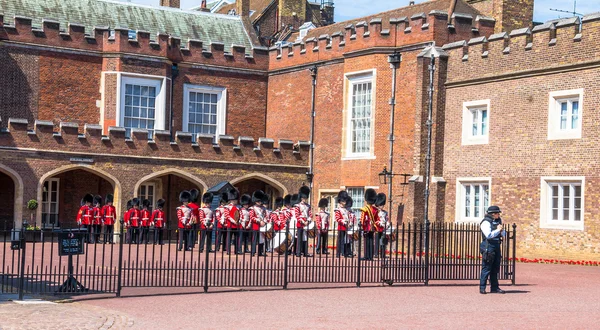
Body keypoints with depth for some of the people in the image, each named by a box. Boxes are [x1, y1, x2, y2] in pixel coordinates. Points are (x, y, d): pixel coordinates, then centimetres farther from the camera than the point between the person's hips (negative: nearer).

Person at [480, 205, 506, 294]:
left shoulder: (498, 221, 15)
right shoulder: (486, 222, -10)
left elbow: (504, 234, 18)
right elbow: (488, 235, -21)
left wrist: (502, 230, -4)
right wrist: (498, 230, -11)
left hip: (497, 247, 8)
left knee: (495, 268, 11)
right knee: (486, 268, -6)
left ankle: (494, 287, 16)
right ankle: (482, 288, -1)